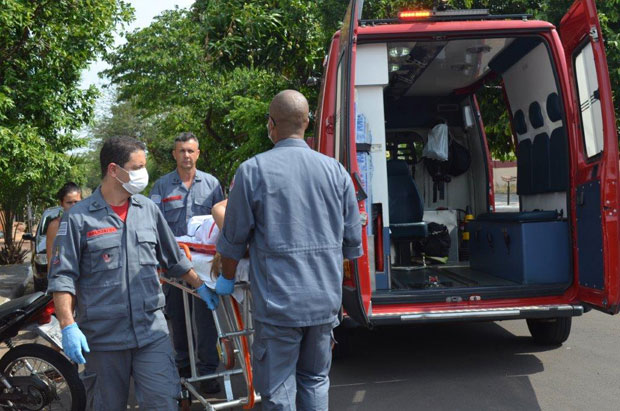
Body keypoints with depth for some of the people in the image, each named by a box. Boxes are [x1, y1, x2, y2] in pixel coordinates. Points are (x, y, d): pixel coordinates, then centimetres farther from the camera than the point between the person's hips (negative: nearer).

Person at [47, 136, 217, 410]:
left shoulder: (149, 210, 9)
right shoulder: (79, 218, -3)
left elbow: (174, 259, 22)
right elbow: (62, 277, -5)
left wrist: (201, 287, 24)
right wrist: (68, 326, -14)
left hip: (152, 331, 3)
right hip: (102, 336, -2)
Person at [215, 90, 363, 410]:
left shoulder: (253, 171, -8)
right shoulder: (335, 171, 2)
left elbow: (234, 238, -1)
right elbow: (352, 240, 8)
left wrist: (227, 278, 17)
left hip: (277, 302, -4)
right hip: (325, 300, 4)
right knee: (315, 382, 20)